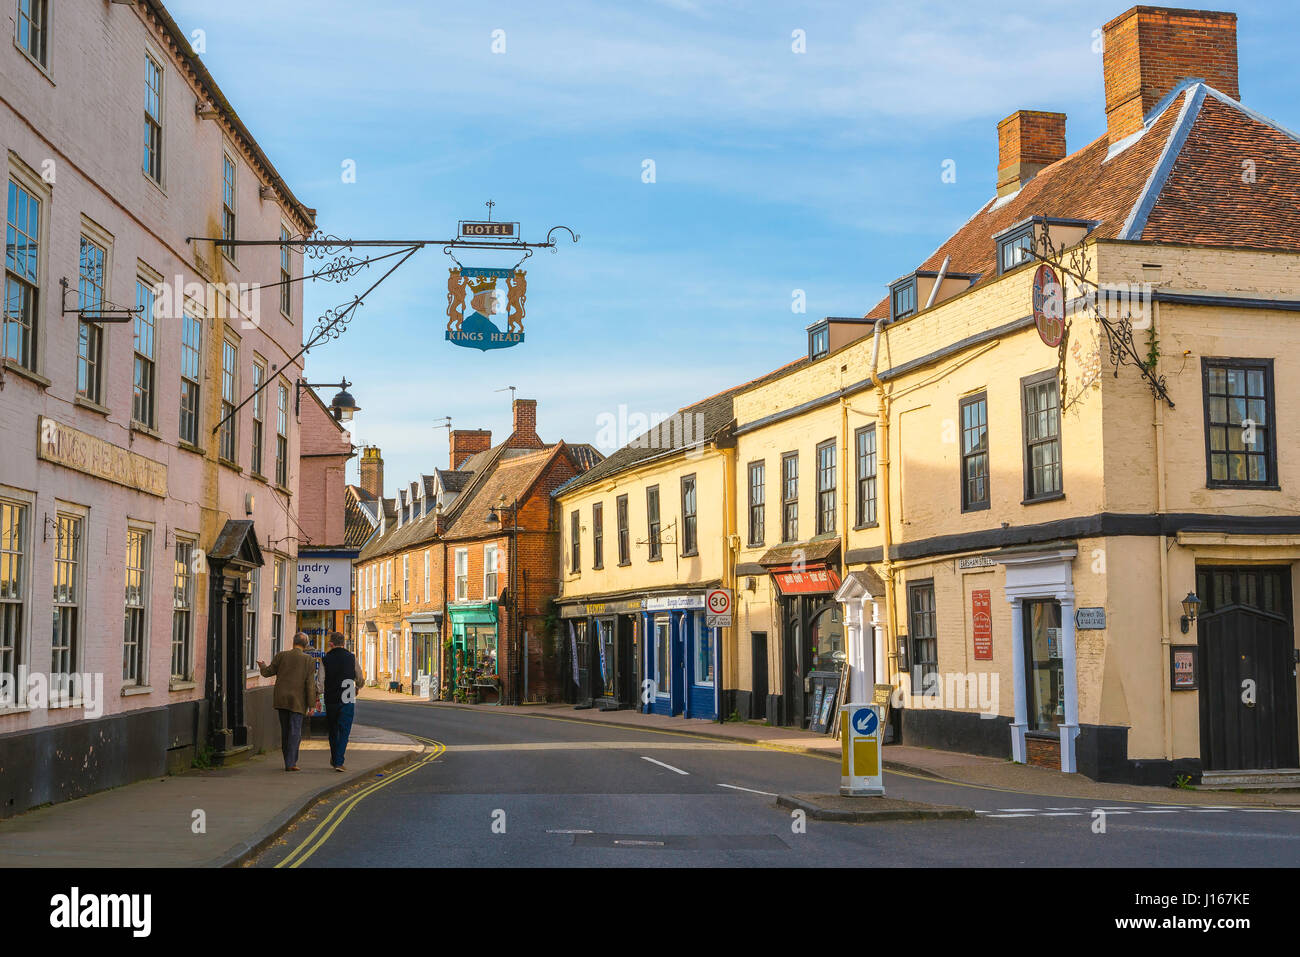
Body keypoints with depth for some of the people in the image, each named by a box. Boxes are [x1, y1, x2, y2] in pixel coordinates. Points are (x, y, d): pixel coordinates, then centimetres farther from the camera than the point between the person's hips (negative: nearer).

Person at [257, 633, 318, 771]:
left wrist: (263, 666, 31)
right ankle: (290, 763, -8)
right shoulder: (309, 660, -6)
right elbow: (310, 684, -9)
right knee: (295, 732, 0)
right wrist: (312, 705, -6)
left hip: (281, 700, 3)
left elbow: (267, 673, 8)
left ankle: (289, 762, 18)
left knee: (285, 731, 13)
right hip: (297, 701, -3)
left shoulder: (281, 656, 0)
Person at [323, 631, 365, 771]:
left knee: (333, 729, 17)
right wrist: (357, 688, 27)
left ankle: (334, 759, 26)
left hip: (330, 700, 1)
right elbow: (360, 678, 6)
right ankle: (338, 762, -10)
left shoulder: (326, 659, -3)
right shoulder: (351, 657, -2)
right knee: (344, 731, -1)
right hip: (347, 700, -1)